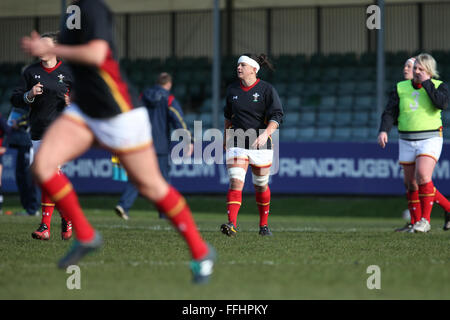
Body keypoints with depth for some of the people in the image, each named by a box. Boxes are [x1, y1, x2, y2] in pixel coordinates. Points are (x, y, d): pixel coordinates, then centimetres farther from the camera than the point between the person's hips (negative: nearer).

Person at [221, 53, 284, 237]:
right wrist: (226, 138, 23)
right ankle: (232, 225, -28)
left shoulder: (267, 89, -5)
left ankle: (264, 225, 28)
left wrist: (265, 134, -26)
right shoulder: (232, 90, 7)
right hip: (237, 144, 2)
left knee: (261, 186, 9)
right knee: (235, 182, -16)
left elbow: (276, 116, -11)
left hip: (261, 144, -2)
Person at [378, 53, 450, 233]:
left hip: (430, 139, -4)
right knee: (411, 184, 6)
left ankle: (425, 220, -15)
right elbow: (390, 112, 3)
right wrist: (384, 131, -14)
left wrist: (426, 83, -15)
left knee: (423, 177, -22)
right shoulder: (401, 88, 8)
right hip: (406, 142, 4)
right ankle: (415, 223, 18)